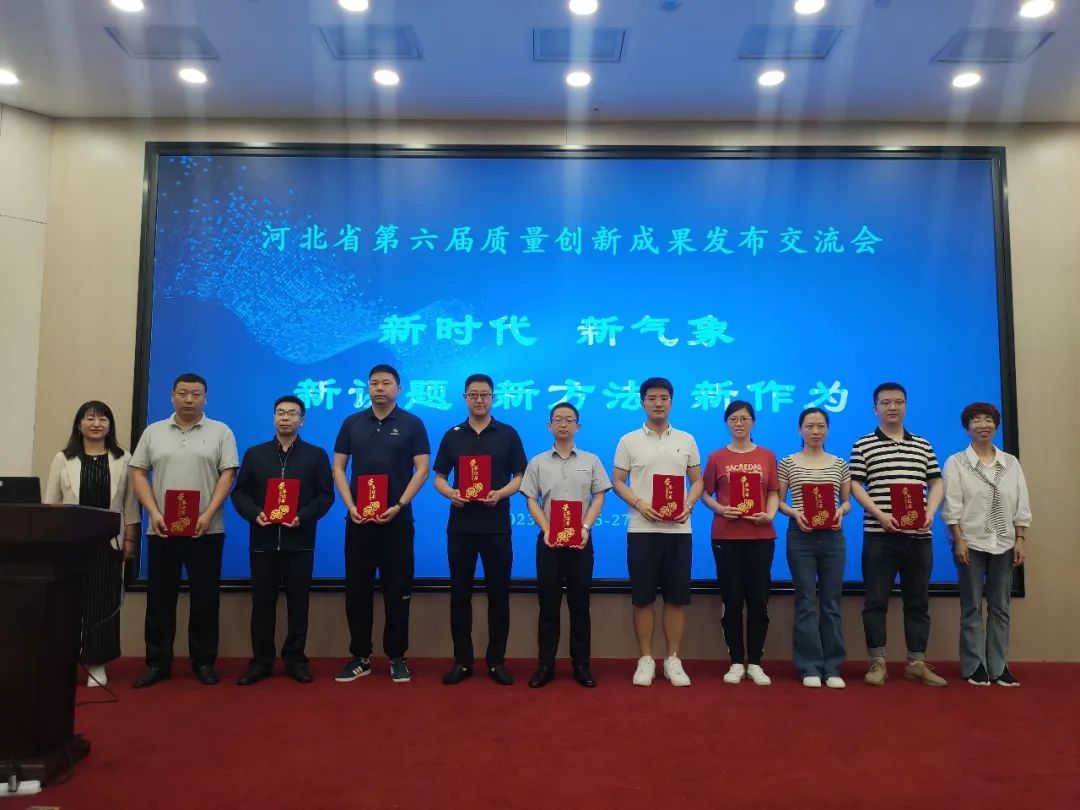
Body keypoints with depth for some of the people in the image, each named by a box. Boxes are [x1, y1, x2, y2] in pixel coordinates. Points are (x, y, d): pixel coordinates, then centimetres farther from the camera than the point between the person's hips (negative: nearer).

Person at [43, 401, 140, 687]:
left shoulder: (123, 459, 6)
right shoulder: (63, 459, 5)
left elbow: (130, 503, 5)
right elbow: (50, 503, 4)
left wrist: (130, 539, 1)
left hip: (108, 542, 0)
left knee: (104, 602, 1)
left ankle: (96, 663, 9)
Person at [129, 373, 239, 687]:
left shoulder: (220, 432, 3)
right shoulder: (153, 432, 10)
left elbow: (227, 475, -3)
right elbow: (138, 473, 7)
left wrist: (208, 515, -13)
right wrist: (154, 513, -7)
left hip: (206, 530, -2)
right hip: (162, 529, 2)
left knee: (205, 598, 3)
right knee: (160, 597, 7)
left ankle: (204, 661, 13)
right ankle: (158, 662, 17)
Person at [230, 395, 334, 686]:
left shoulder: (316, 455, 5)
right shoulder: (254, 454, 11)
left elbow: (325, 495, 0)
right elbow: (239, 493, 8)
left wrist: (303, 517, -15)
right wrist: (254, 514, -11)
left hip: (299, 541, -1)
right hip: (263, 540, 1)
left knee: (298, 603, 4)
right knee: (262, 603, 6)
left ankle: (295, 659, 15)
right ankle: (261, 661, 15)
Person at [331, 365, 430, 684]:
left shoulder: (412, 424, 0)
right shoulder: (352, 424, 8)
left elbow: (422, 469, -4)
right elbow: (338, 467, 7)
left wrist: (398, 506, -13)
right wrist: (351, 506, -6)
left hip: (397, 520, -2)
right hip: (359, 520, 3)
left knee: (398, 591, 4)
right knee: (357, 589, 6)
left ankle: (397, 657, 15)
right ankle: (359, 656, 18)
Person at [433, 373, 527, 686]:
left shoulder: (508, 434, 3)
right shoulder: (452, 435, 8)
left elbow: (520, 477, 2)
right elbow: (439, 478, 8)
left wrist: (500, 494, -17)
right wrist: (450, 493, -14)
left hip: (496, 525, -1)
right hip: (460, 525, 2)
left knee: (498, 593, 4)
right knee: (460, 593, 5)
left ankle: (496, 660, 15)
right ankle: (462, 660, 15)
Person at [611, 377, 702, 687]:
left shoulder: (686, 440, 9)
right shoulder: (629, 441, 3)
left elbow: (697, 480, 11)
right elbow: (617, 481, 2)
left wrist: (688, 504, -9)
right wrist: (639, 504, -14)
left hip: (678, 529, 2)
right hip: (642, 529, -1)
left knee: (676, 598, 4)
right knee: (643, 597, 2)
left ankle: (673, 659, 14)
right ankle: (645, 660, 13)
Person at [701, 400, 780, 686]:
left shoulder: (767, 456, 8)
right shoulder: (716, 457, 4)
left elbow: (774, 493, 7)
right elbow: (705, 494, 4)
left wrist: (769, 515, -11)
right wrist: (720, 509, -14)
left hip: (761, 536, 1)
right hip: (726, 536, -1)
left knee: (758, 600, 2)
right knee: (732, 600, 3)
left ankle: (755, 663, 15)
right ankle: (736, 662, 14)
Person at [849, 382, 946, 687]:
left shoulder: (923, 446, 13)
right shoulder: (863, 445, 2)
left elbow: (936, 483, 13)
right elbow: (854, 485, -4)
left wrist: (930, 513, -5)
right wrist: (880, 515, -16)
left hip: (918, 536, 3)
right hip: (879, 536, -3)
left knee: (918, 601, 9)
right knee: (876, 600, 0)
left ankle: (917, 662, 18)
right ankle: (877, 662, 10)